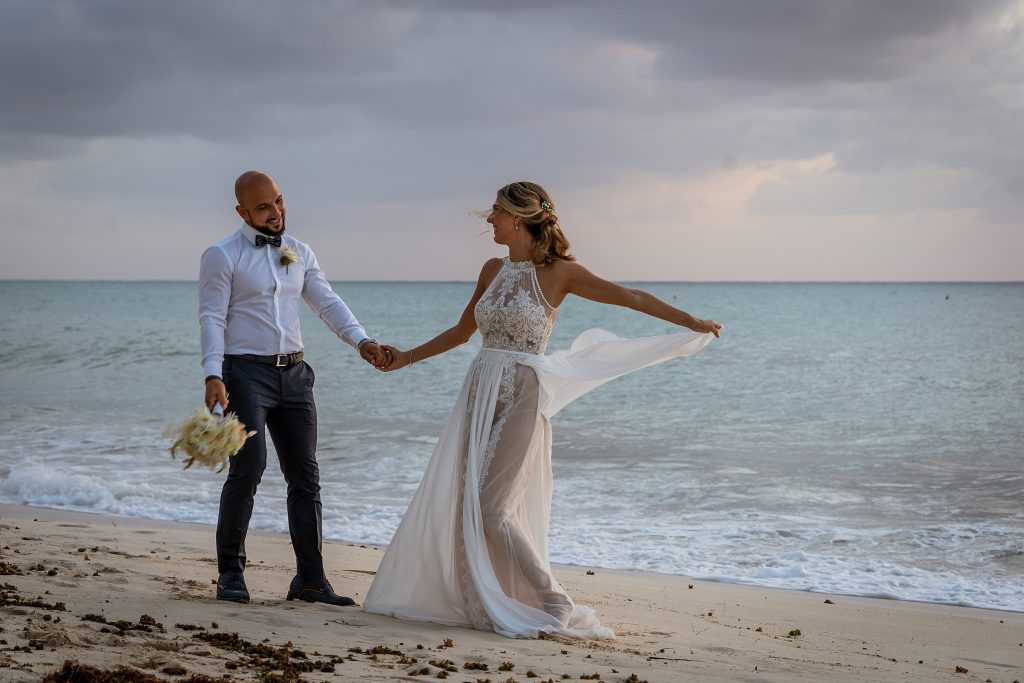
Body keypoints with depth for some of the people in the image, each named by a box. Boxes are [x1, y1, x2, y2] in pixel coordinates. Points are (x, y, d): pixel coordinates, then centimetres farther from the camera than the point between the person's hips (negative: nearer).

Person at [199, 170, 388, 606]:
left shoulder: (299, 253, 14)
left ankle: (310, 579, 10)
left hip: (293, 374, 6)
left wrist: (360, 340, -11)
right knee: (248, 469, -15)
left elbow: (326, 302, 6)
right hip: (246, 373, -6)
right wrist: (213, 374, -22)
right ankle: (230, 573, -2)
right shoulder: (222, 256, -3)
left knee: (305, 475, 4)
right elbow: (212, 318, -9)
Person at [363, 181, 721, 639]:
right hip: (480, 394, 6)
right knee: (460, 505, 4)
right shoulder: (493, 271, 12)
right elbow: (462, 332, 24)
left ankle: (556, 607, 0)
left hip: (521, 398, -6)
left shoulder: (557, 272, -5)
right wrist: (406, 358, 28)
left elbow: (630, 297, -6)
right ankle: (481, 603, 17)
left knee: (491, 510, -10)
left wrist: (692, 322, -11)